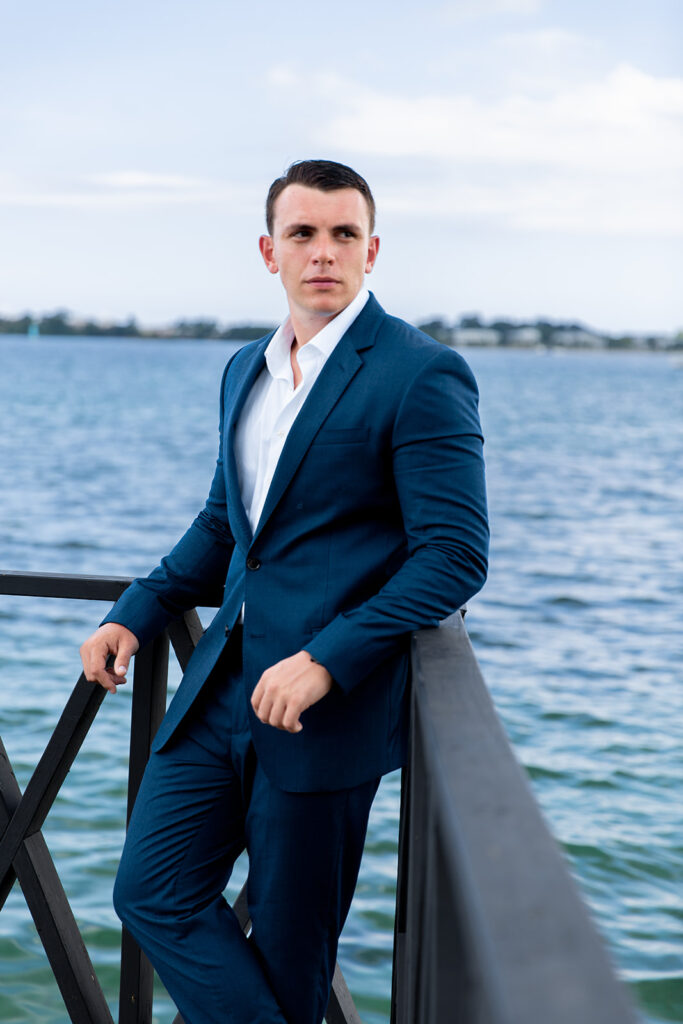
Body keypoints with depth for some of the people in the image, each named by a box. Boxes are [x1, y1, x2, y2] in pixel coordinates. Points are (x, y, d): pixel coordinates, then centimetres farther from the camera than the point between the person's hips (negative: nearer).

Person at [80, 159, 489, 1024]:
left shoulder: (421, 376, -11)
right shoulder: (246, 370, 13)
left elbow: (455, 557, -15)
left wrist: (326, 660, -22)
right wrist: (136, 614, 11)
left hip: (331, 705, -7)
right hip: (223, 684, 7)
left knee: (288, 947, 5)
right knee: (152, 893, 4)